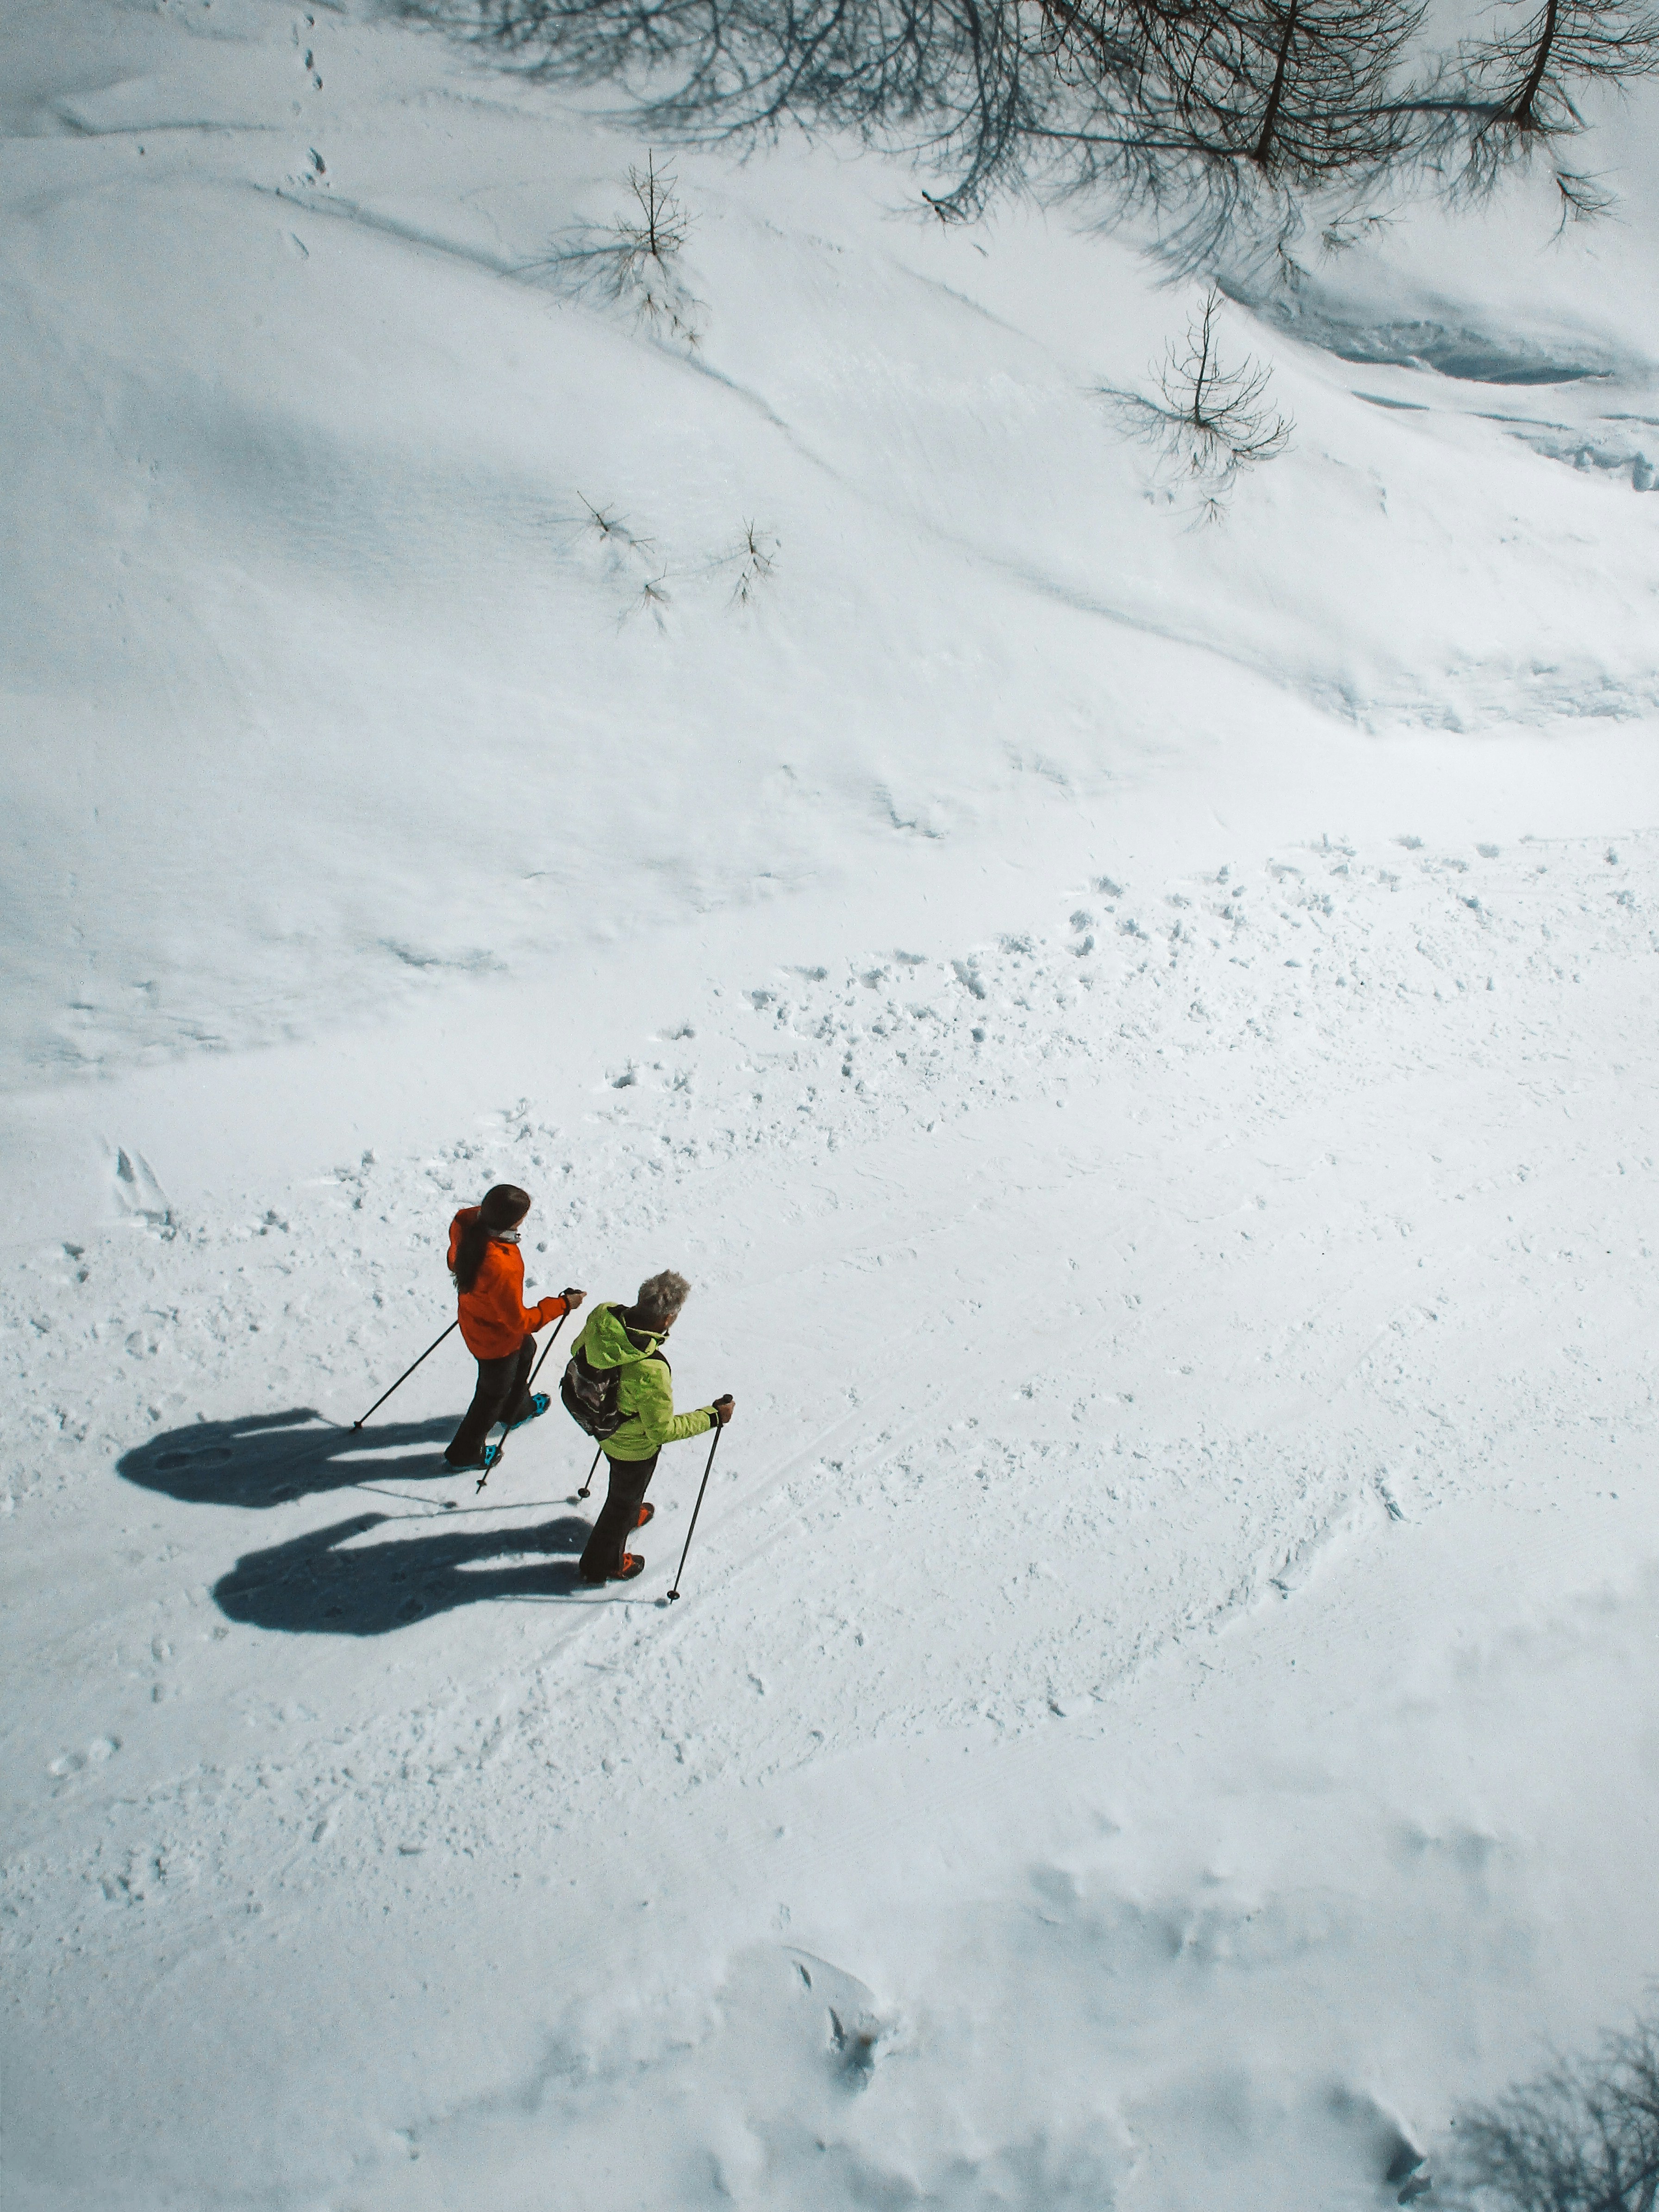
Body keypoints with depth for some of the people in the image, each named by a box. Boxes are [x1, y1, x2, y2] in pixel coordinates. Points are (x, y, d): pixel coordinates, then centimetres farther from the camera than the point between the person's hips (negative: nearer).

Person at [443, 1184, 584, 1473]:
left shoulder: (466, 1223, -24)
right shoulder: (502, 1268, -45)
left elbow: (455, 1262, 0)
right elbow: (520, 1321, -29)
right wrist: (563, 1305, -20)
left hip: (475, 1318, 8)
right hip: (496, 1340, -8)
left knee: (526, 1351, 36)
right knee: (493, 1394, 21)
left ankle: (517, 1409, 63)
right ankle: (464, 1454, 45)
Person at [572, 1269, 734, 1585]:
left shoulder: (602, 1316, -25)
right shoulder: (650, 1371, -44)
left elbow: (578, 1350, -3)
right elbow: (662, 1429, -29)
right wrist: (713, 1416, -20)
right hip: (634, 1446, -6)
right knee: (624, 1499, 24)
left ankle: (630, 1516, 67)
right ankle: (603, 1565, 47)